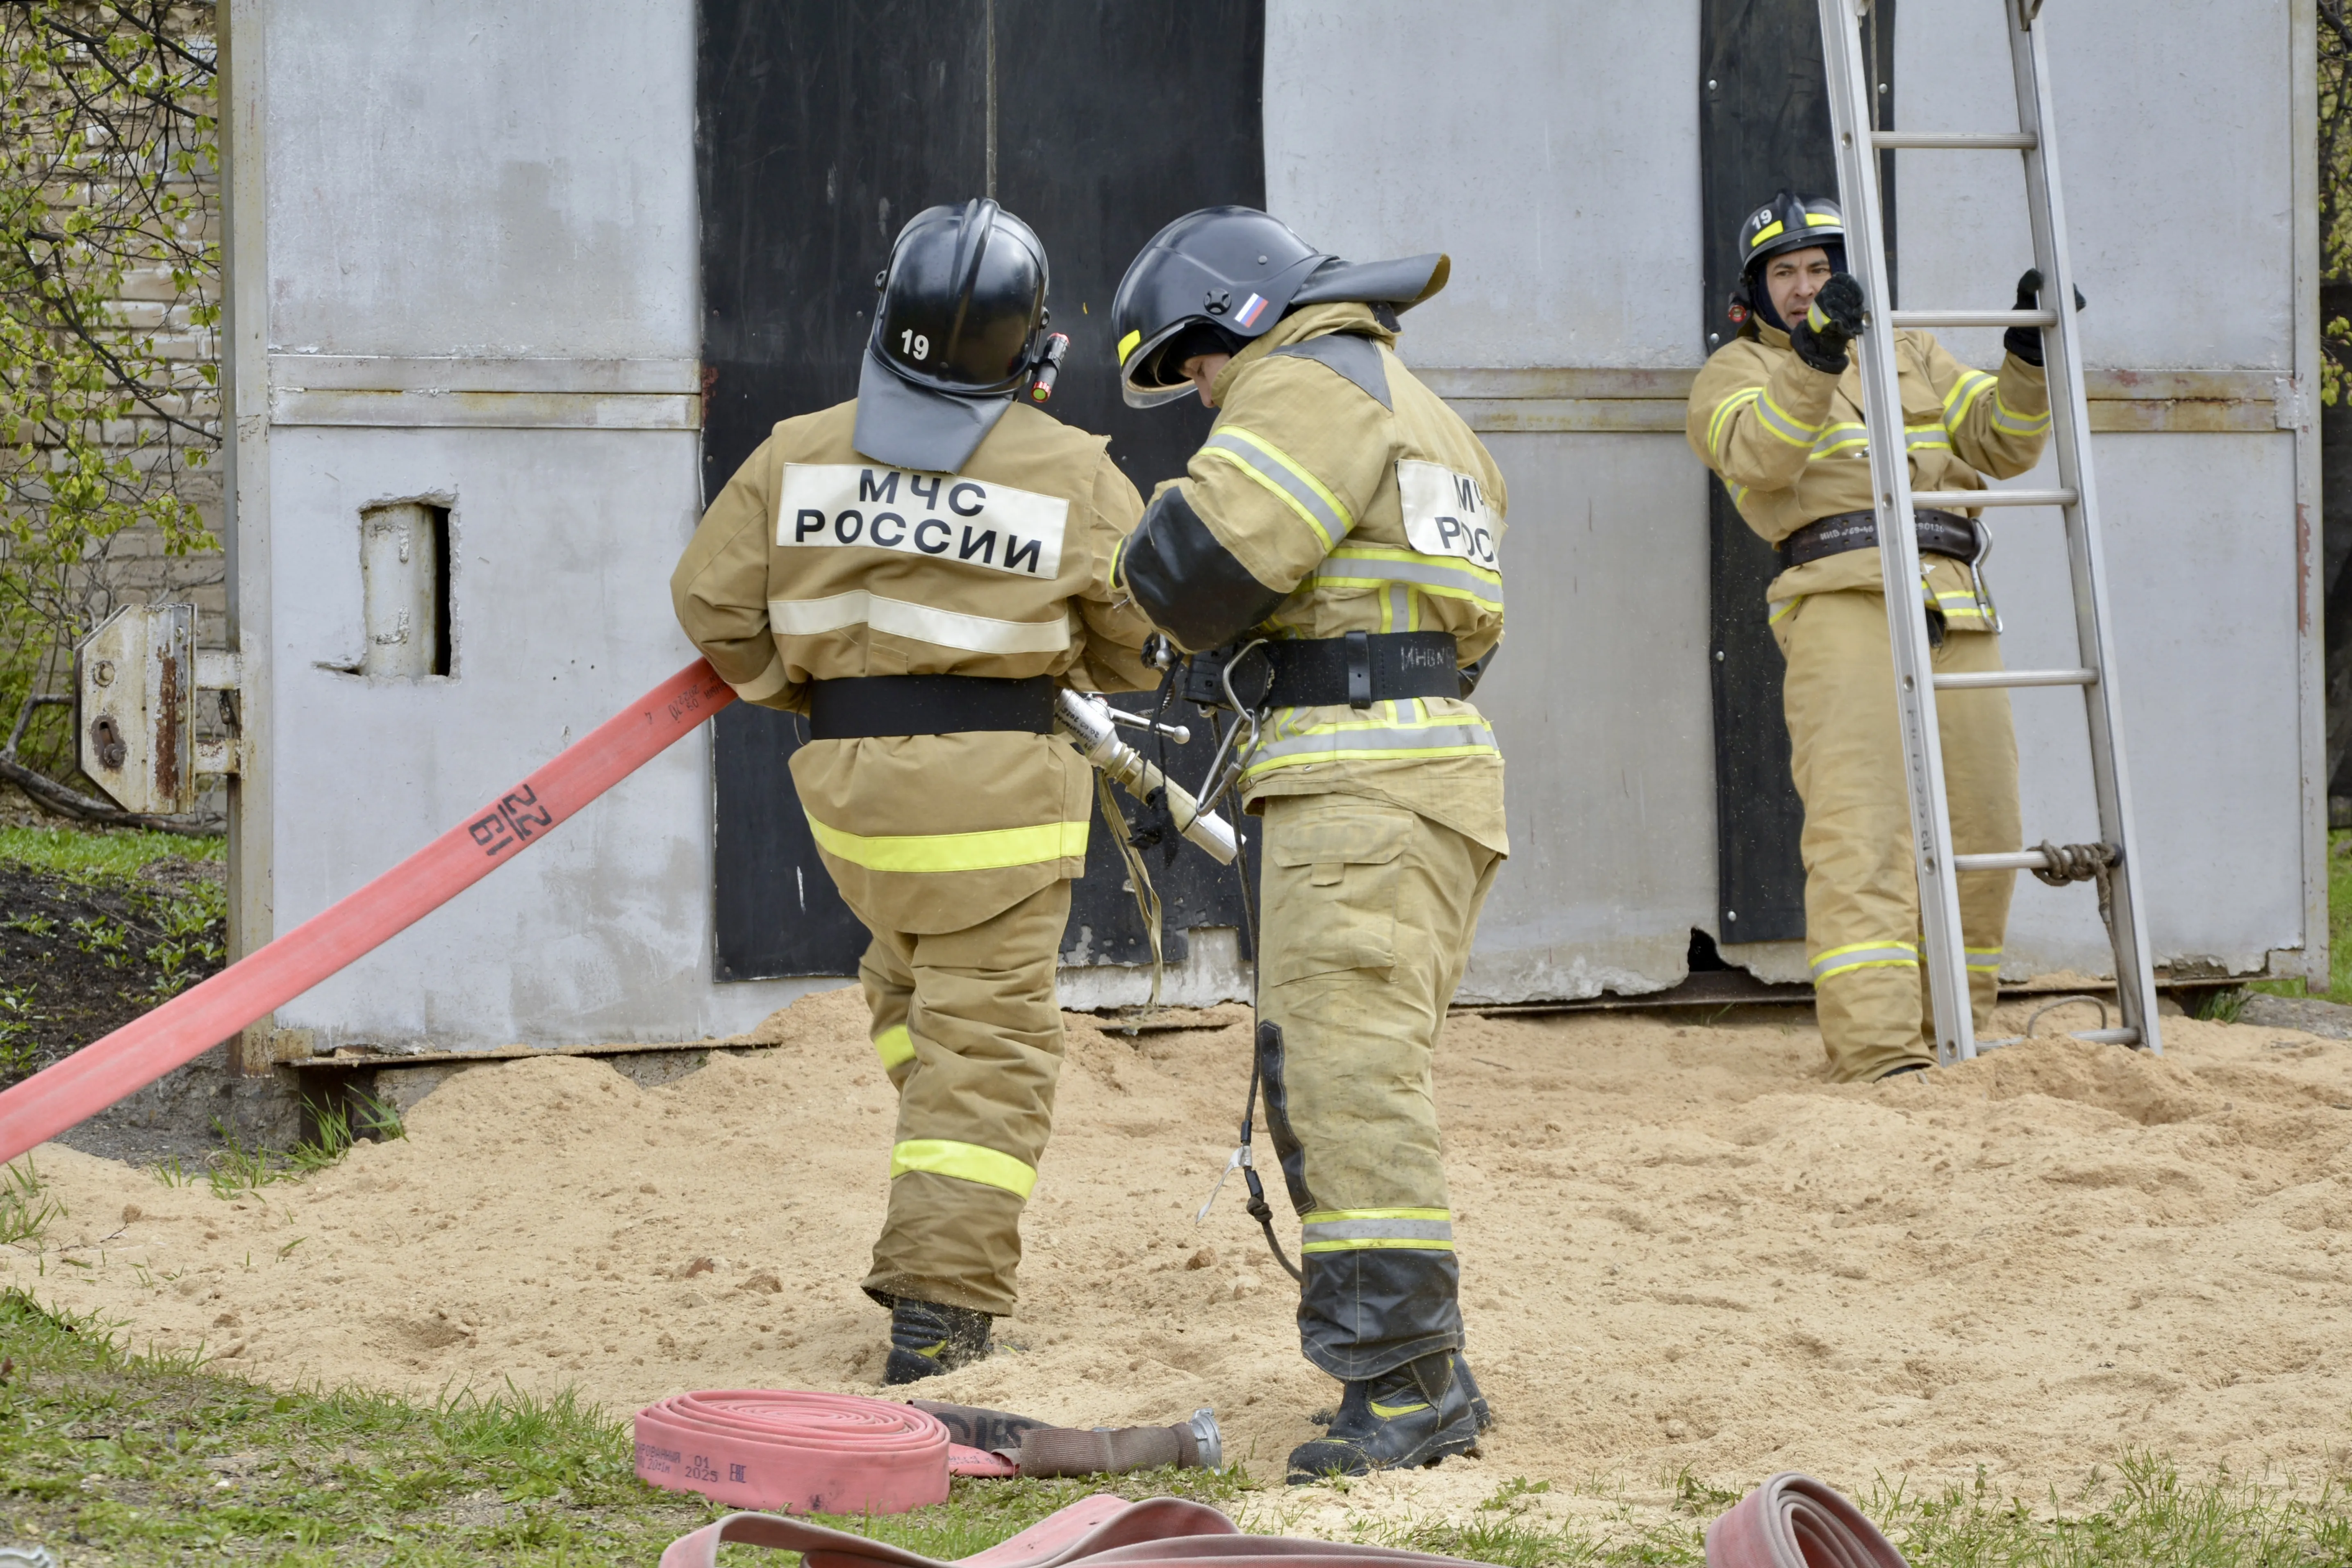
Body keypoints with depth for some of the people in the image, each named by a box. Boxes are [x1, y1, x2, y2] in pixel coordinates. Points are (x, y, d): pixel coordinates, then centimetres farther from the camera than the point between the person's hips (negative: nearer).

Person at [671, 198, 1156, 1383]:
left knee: (912, 971, 29)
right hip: (997, 778, -4)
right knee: (987, 1043, 0)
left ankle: (936, 1231, 28)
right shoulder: (1073, 474, -8)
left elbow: (714, 599, 3)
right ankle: (939, 1307, -6)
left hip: (848, 777, 4)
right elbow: (1143, 644, 1)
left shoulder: (800, 454, -2)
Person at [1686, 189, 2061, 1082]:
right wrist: (1814, 356, -24)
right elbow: (1761, 453, -10)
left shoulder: (1909, 356, 27)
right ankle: (1877, 1051, -25)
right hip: (1844, 598, -5)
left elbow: (2002, 444, 17)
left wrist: (2031, 358, 0)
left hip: (1955, 610, 5)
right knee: (1862, 828, -17)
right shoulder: (1736, 372, 13)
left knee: (1980, 835, 3)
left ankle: (1950, 1034, 16)